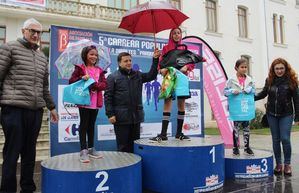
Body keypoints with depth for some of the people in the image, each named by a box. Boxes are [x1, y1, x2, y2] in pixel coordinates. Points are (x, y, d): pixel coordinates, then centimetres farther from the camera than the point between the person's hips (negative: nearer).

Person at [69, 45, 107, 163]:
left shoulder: (99, 70, 13)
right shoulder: (80, 68, 1)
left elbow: (104, 84, 2)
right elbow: (71, 81, -4)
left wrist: (95, 86, -17)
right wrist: (81, 78, -21)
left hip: (95, 102, 5)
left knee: (91, 125, 12)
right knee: (84, 125, -1)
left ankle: (91, 148, 21)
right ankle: (83, 151, 2)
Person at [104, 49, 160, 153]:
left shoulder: (137, 75, 14)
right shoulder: (113, 77, -1)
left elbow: (151, 75, 10)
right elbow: (108, 97, -5)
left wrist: (155, 60, 1)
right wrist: (110, 114, -13)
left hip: (136, 117, 5)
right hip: (121, 118, -5)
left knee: (135, 144, 13)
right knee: (123, 146, 3)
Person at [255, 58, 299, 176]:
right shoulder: (269, 80, 1)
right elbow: (263, 93, 15)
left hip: (286, 115, -2)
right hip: (272, 115, 3)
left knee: (285, 139, -7)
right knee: (276, 140, 9)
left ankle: (287, 164, 12)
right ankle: (278, 164, 21)